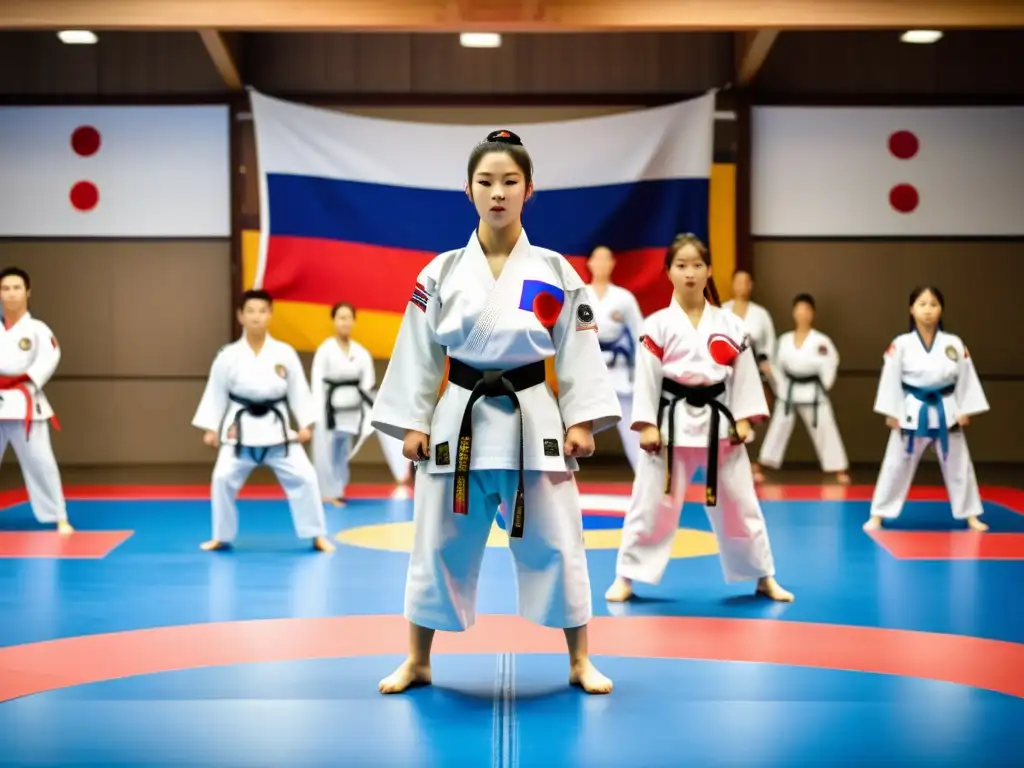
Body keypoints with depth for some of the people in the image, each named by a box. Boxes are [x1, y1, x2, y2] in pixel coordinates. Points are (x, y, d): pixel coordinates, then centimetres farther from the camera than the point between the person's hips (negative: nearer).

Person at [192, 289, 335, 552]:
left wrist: (305, 424, -2)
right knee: (223, 479, -6)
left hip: (276, 428, 1)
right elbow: (216, 393, 2)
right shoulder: (228, 356, -6)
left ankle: (317, 536, 8)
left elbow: (298, 390, 2)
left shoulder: (285, 353, -5)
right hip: (241, 428, 0)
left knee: (303, 477, -5)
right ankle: (221, 536, 14)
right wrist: (210, 428, 0)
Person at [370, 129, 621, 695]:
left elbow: (576, 351, 2)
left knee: (554, 544, 3)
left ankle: (579, 662, 18)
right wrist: (413, 422, -1)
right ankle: (416, 661, 22)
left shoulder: (555, 272, 1)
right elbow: (419, 352, 3)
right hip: (459, 420, 1)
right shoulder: (441, 272, 2)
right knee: (439, 545, 7)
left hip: (533, 420, 0)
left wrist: (581, 422, -4)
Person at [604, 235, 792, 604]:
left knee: (739, 504, 11)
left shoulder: (730, 325, 4)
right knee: (651, 505, 2)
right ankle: (626, 577, 15)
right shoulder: (657, 325, -3)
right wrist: (647, 426, -9)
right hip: (673, 423, -2)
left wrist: (743, 421, -2)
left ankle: (764, 577, 25)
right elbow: (646, 377, -4)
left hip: (719, 423, 2)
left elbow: (744, 374, 5)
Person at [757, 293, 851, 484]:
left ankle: (840, 471, 10)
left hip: (813, 393, -2)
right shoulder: (784, 340, 1)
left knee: (825, 431, 0)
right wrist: (780, 387, 1)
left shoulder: (821, 341, -8)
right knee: (777, 429, 6)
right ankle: (762, 468, 12)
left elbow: (829, 366, -6)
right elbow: (776, 365, 8)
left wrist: (823, 388, -8)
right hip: (788, 392, 2)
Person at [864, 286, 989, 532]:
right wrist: (891, 413, -8)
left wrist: (965, 411, 0)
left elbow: (966, 378, 3)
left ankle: (971, 516, 26)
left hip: (946, 413, 2)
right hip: (913, 413, -2)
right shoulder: (901, 344, -9)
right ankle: (877, 515, 13)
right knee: (896, 465, 3)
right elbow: (891, 379, -6)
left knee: (959, 466, 12)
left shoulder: (954, 343, -3)